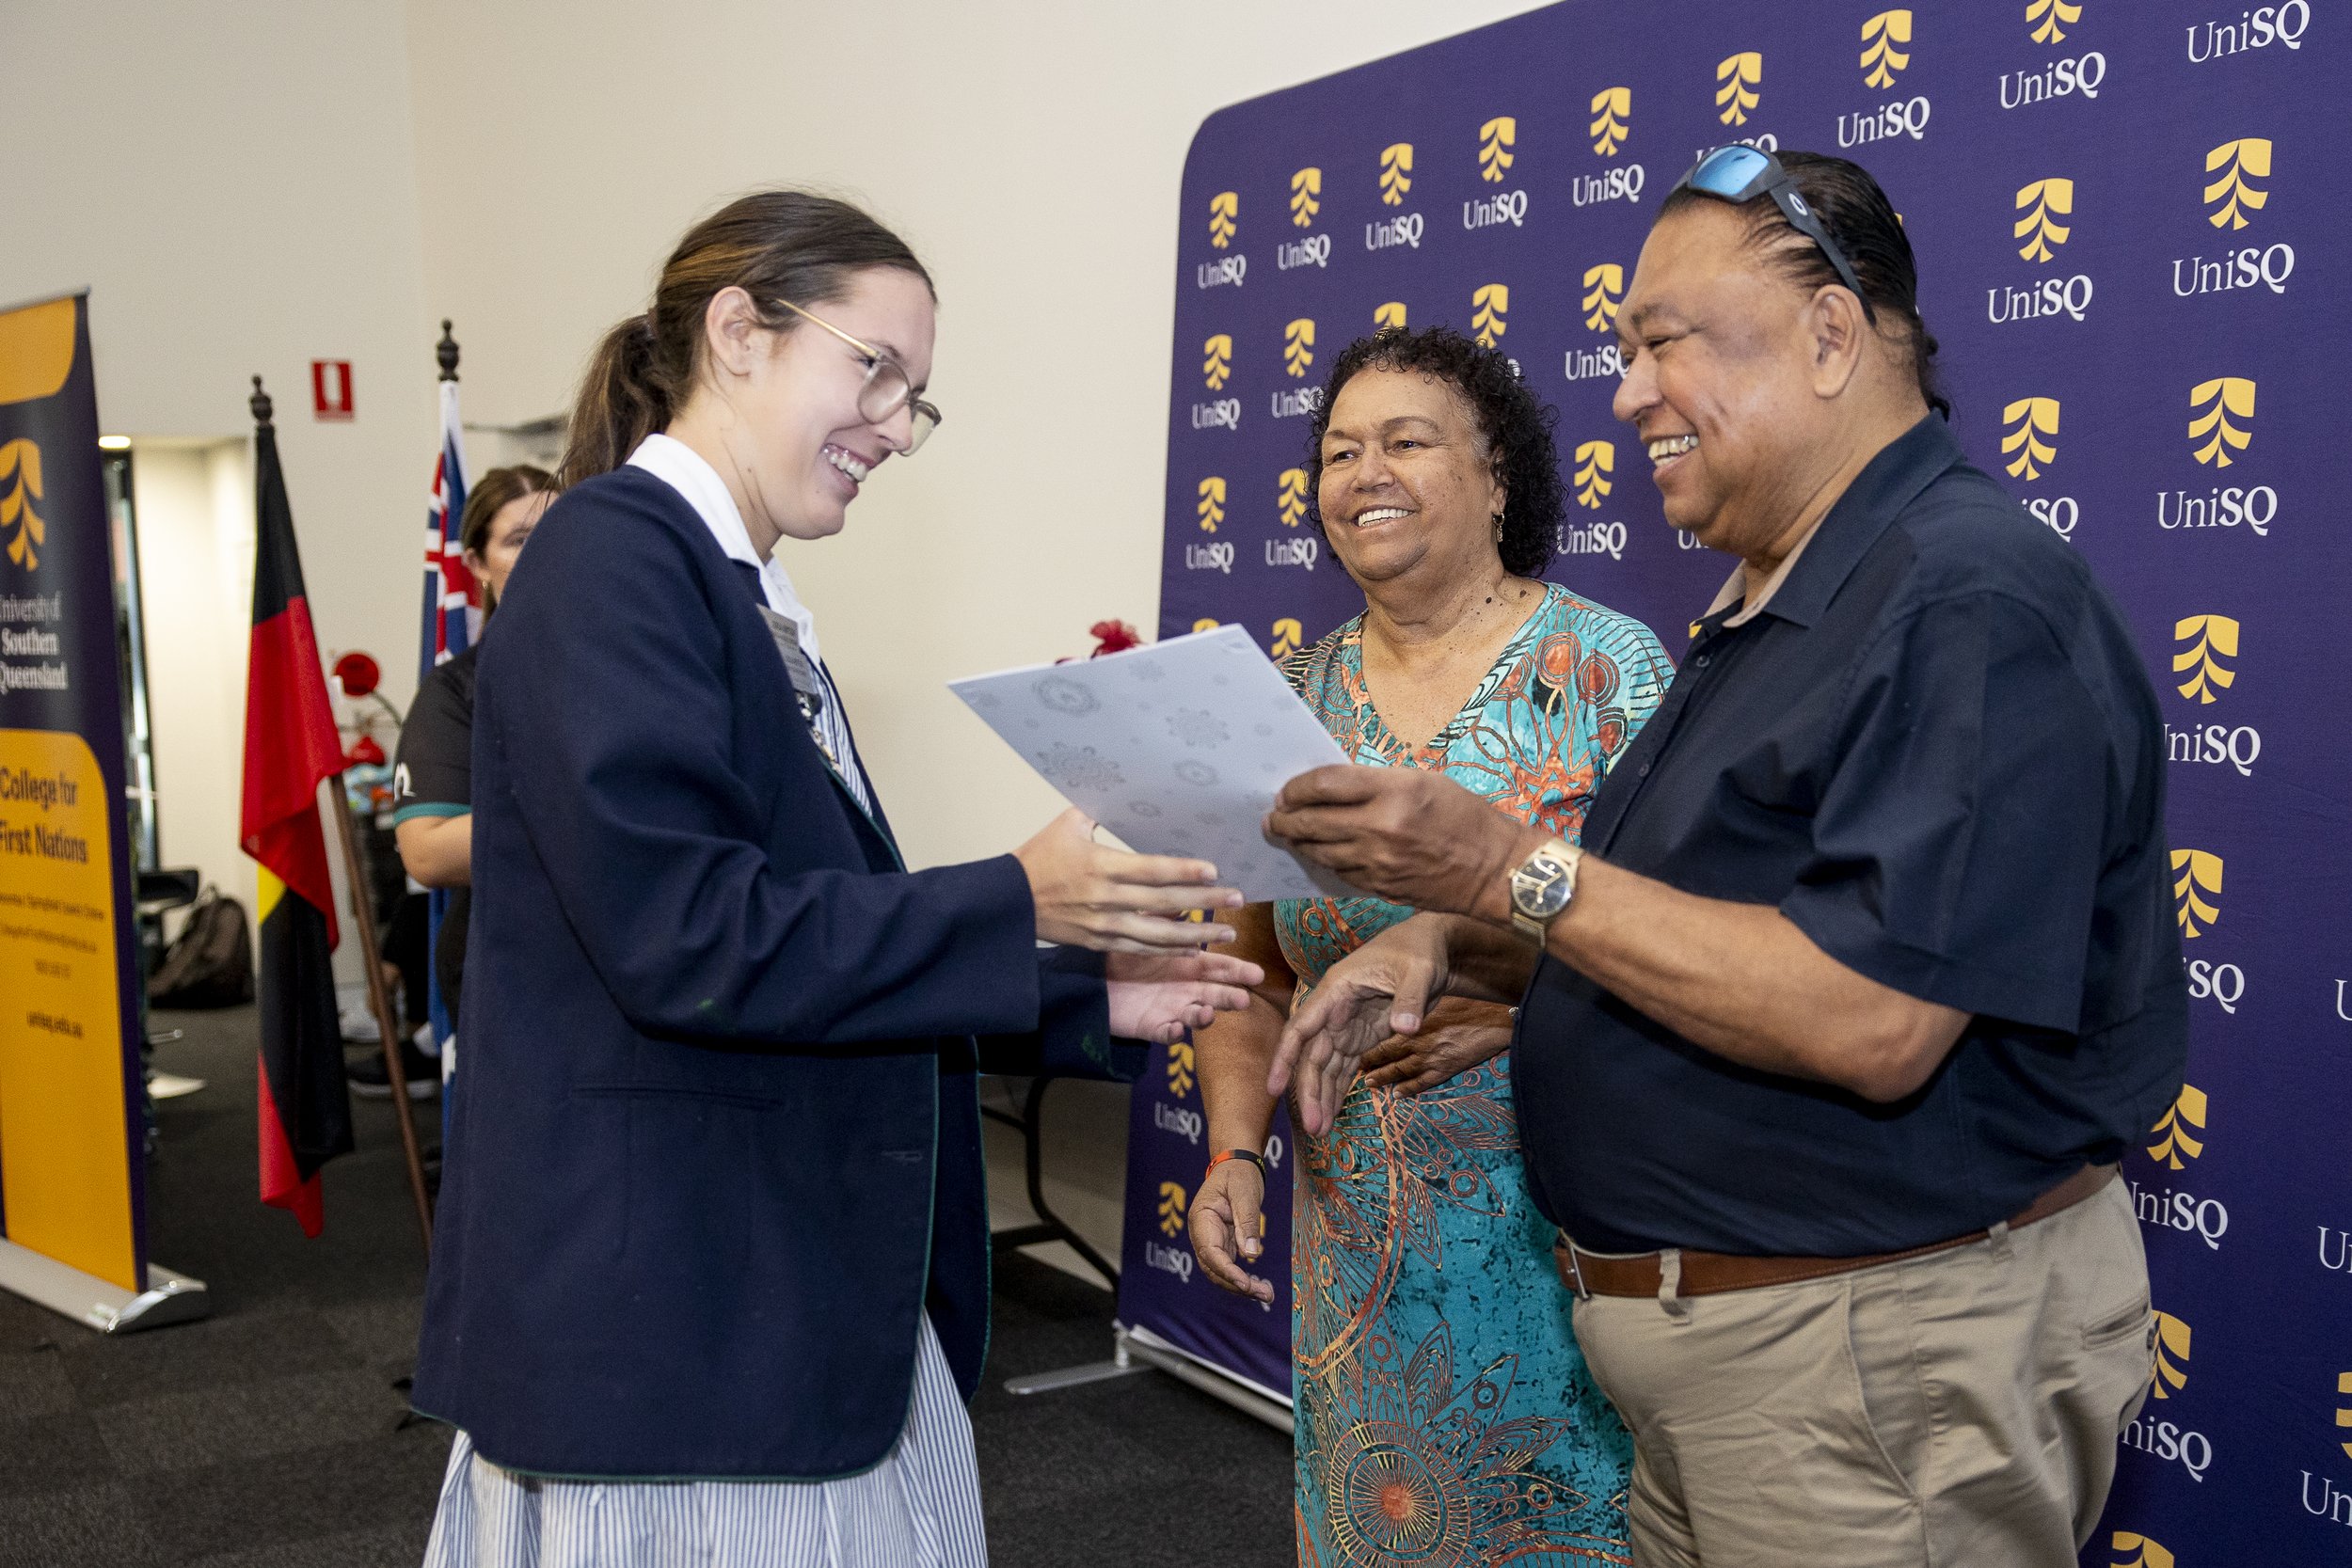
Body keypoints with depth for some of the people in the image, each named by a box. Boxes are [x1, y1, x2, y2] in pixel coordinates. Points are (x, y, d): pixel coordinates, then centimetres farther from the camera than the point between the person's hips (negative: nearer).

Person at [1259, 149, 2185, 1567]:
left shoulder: (1973, 601, -20)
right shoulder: (1769, 613, 14)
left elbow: (1872, 1022, -29)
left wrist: (1512, 870, -25)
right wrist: (1443, 944, 1)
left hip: (1881, 1353, -9)